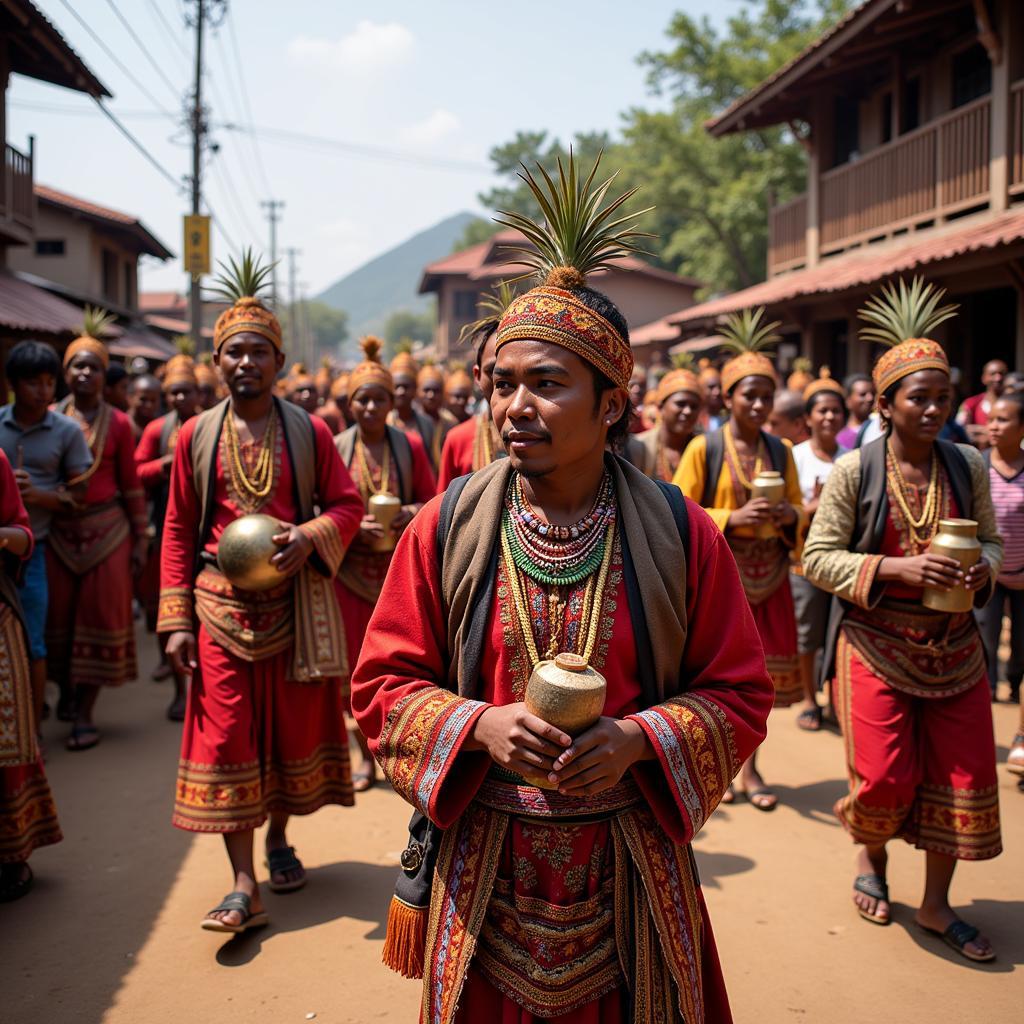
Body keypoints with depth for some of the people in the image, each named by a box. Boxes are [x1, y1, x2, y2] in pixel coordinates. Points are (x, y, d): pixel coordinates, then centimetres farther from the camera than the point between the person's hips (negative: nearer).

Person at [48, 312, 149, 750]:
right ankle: (66, 692, 30)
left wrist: (141, 538, 1)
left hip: (107, 532, -1)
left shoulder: (118, 423, -1)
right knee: (58, 619, 6)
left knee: (99, 620, 1)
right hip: (59, 532, 2)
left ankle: (84, 714, 10)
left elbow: (131, 484, 2)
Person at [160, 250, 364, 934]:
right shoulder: (196, 435, 3)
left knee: (294, 726, 10)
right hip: (221, 605, 0)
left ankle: (279, 839, 33)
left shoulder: (310, 431, 1)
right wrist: (175, 619, -1)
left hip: (295, 603, 0)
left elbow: (348, 504, 4)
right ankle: (245, 887, 2)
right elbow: (178, 531, 4)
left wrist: (309, 536, -17)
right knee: (227, 738, -2)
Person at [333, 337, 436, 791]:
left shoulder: (409, 445, 0)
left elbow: (433, 500, 6)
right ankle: (367, 756, 22)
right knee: (356, 668, 6)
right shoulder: (335, 448, 0)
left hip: (400, 568, -1)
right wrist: (354, 527, -16)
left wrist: (414, 513, -15)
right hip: (351, 570, 1)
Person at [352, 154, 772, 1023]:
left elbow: (739, 695, -1)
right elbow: (383, 685, -1)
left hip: (629, 876, 0)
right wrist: (478, 726, -19)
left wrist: (638, 739, -18)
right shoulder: (447, 526, -6)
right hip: (482, 873, 1)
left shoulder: (680, 534, -7)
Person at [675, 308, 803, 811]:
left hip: (768, 575, 4)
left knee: (762, 670, 8)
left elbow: (797, 510, 15)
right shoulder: (703, 449, -5)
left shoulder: (780, 451, 8)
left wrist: (790, 516, -8)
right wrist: (732, 518, -20)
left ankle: (750, 766, 23)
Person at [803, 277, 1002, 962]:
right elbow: (818, 557, -10)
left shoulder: (967, 465, 2)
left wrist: (983, 569, -11)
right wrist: (897, 570, -21)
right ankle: (872, 858, 33)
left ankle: (937, 903, 25)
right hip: (876, 643, -4)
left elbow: (992, 538, 12)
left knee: (963, 772, 6)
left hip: (953, 645, 4)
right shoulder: (854, 471, -9)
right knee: (885, 775, -2)